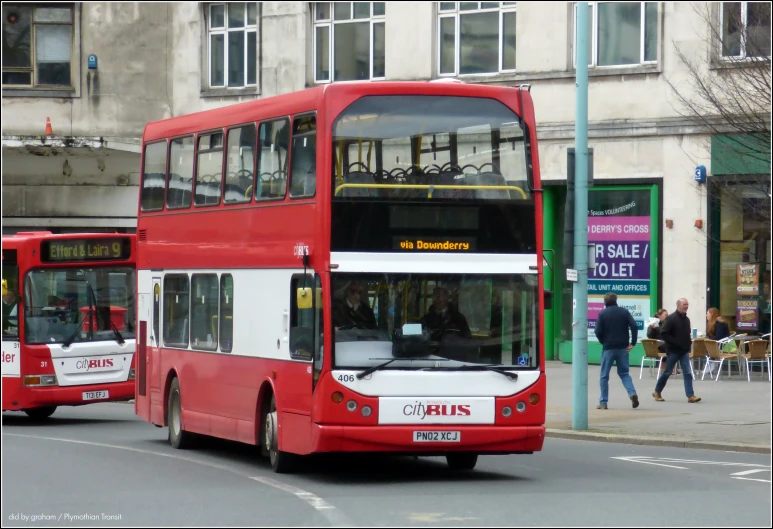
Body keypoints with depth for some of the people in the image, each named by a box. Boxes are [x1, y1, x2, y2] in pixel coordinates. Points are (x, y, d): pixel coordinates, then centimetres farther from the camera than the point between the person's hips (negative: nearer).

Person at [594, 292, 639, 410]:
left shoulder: (602, 314, -3)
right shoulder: (624, 312, 5)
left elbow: (598, 331, -10)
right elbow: (634, 326, -6)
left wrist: (603, 342, 7)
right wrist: (632, 343, -2)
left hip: (608, 348, -2)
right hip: (623, 347, 3)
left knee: (604, 376, 7)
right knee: (624, 373, 13)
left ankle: (603, 402, 6)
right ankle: (632, 393, -12)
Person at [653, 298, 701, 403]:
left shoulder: (686, 319, 9)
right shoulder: (671, 319, -12)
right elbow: (663, 334, -17)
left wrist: (689, 342, 4)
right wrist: (675, 342, -20)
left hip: (684, 351, 6)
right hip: (673, 351, -6)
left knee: (688, 373, -5)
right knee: (667, 372, 6)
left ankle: (690, 395, -8)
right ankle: (657, 392, 23)